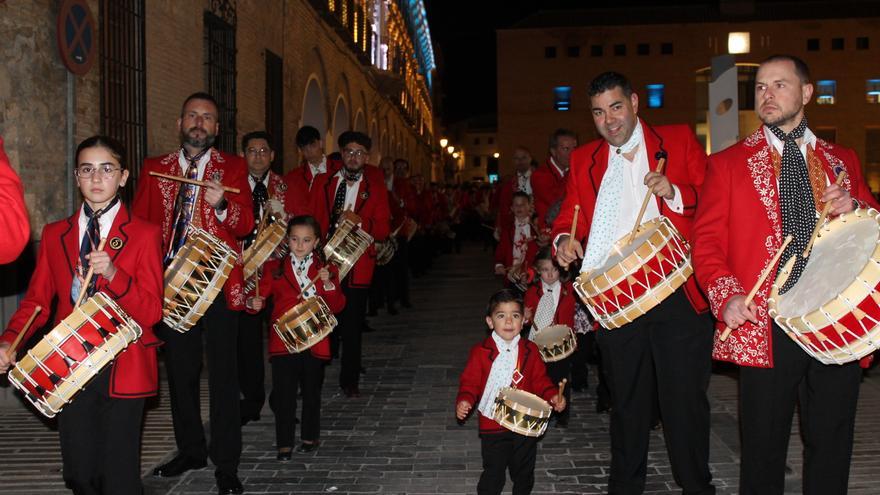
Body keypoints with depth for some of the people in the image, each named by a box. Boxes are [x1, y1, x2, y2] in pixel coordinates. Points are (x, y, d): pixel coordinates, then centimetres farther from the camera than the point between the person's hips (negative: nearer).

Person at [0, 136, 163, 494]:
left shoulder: (145, 235, -1)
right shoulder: (54, 234, 10)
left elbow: (152, 312, -6)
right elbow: (37, 299, 10)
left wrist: (113, 273, -22)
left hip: (122, 370, -3)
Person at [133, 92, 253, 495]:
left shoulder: (233, 167, 3)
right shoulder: (154, 169, 10)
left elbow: (246, 224, -7)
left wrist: (221, 205, -27)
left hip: (218, 284, -3)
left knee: (223, 375, -1)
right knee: (180, 371, 13)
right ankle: (190, 450, 29)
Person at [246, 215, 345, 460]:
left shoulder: (326, 270, 5)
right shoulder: (275, 268, 5)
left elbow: (337, 307, 0)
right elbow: (261, 293, 0)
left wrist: (329, 284, -16)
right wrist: (254, 302, -21)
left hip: (315, 343, 1)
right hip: (283, 342, -1)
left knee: (311, 392, 12)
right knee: (284, 394, -1)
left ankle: (310, 437, 27)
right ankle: (284, 444, 8)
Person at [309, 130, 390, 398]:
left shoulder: (375, 187, 6)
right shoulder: (323, 181, 10)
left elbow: (383, 229, 3)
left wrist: (359, 222, -14)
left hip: (357, 265, -1)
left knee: (352, 325, 2)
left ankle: (350, 381, 15)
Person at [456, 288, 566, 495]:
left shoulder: (530, 351, -1)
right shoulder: (481, 352, -9)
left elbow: (540, 380, 6)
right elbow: (470, 382, -6)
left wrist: (552, 395, -11)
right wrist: (465, 400, -24)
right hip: (492, 426, -3)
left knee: (524, 473, 18)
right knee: (493, 475, 5)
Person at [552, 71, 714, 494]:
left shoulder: (679, 140, 6)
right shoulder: (583, 160, 14)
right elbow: (571, 214, 13)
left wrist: (675, 193, -15)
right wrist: (564, 238, -9)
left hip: (677, 296, -2)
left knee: (685, 399, 1)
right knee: (626, 402, 14)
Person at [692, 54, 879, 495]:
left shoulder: (842, 161, 15)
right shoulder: (728, 163, 6)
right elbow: (707, 240, 1)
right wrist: (727, 296, -16)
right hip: (766, 327, -2)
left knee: (831, 448, 9)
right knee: (763, 452, 5)